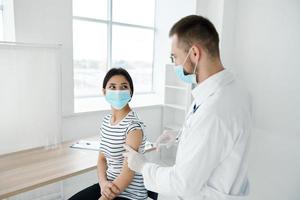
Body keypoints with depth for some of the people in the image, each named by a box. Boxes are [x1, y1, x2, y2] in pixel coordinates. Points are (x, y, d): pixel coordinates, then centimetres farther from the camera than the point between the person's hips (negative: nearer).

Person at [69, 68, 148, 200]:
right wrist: (103, 183, -10)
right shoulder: (106, 121, 2)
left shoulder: (133, 126, -21)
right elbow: (102, 159, 7)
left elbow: (127, 175, -21)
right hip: (108, 186, 6)